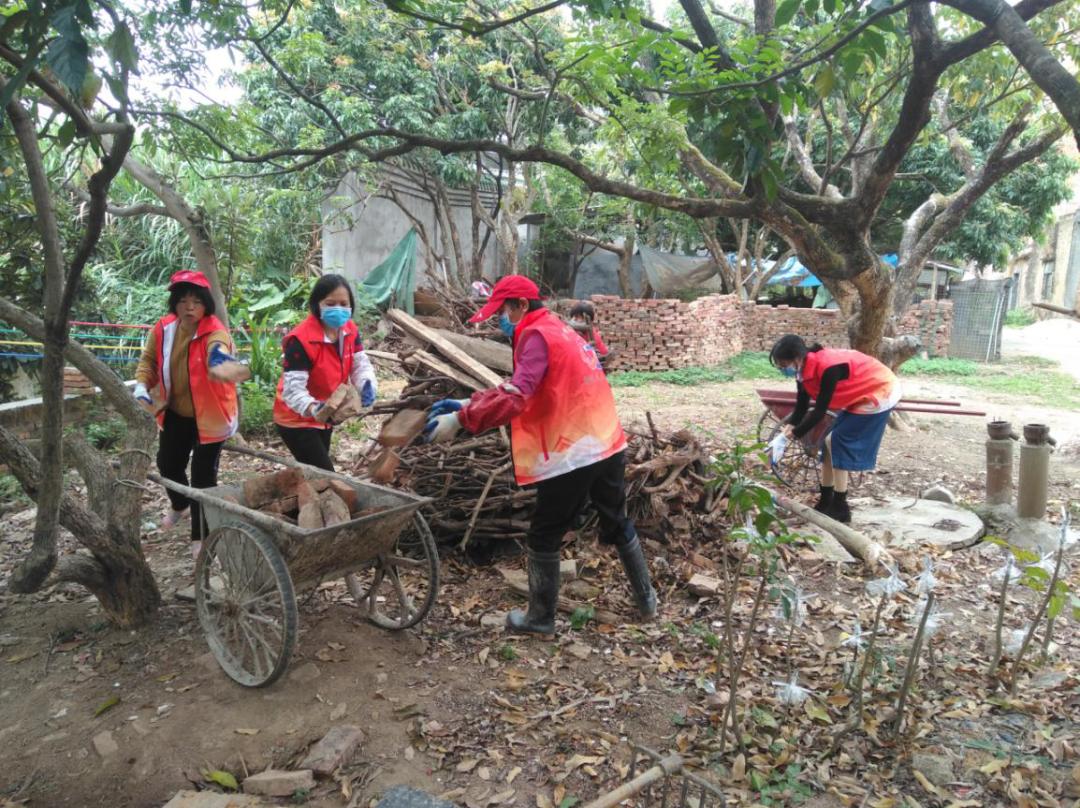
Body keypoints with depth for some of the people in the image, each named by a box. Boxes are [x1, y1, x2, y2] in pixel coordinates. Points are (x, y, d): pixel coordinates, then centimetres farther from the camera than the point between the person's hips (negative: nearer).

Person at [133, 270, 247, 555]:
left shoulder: (215, 332, -26)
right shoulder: (163, 329, -8)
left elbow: (218, 355, -50)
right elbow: (149, 359, 8)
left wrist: (221, 360, -75)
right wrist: (142, 385, -11)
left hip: (208, 415, -6)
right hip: (175, 412, 6)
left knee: (203, 475, -3)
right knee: (167, 464, 22)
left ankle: (200, 537, 16)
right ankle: (180, 505, 55)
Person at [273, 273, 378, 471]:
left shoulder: (350, 331, -6)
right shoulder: (300, 340, -29)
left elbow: (360, 364, -6)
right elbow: (293, 388, -31)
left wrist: (368, 386, -29)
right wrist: (313, 408, -51)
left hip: (324, 417, 8)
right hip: (296, 420, -8)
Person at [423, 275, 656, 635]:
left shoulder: (536, 335, -12)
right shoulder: (557, 330, 19)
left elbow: (515, 397, -25)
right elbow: (519, 389, 16)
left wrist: (460, 420, -23)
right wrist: (467, 404, 9)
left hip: (572, 454, -9)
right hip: (608, 445, 9)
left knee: (543, 538, 7)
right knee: (617, 524, 24)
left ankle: (540, 618, 20)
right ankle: (646, 599, 36)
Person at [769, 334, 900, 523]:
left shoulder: (828, 368, -34)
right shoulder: (805, 369, -7)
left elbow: (820, 411, -29)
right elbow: (801, 407, -2)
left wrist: (794, 434, -21)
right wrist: (786, 432, -14)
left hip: (879, 394, -9)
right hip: (861, 397, 9)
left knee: (836, 442, -11)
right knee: (831, 442, 6)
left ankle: (840, 508, -3)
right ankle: (825, 504, 15)